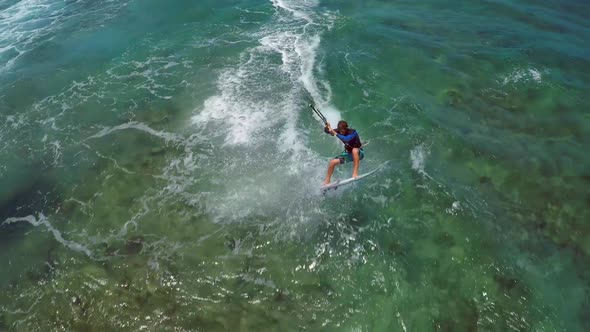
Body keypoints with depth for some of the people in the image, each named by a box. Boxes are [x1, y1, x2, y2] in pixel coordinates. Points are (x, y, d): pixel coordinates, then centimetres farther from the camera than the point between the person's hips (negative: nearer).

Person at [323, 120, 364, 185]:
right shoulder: (339, 131, -11)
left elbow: (346, 139, -46)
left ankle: (355, 173, -41)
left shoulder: (353, 132, -28)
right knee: (332, 162, -9)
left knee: (354, 150, -41)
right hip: (348, 153, 6)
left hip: (358, 153, -5)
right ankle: (327, 181, 7)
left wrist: (335, 133, -49)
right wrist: (327, 127, -34)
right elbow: (327, 131, -12)